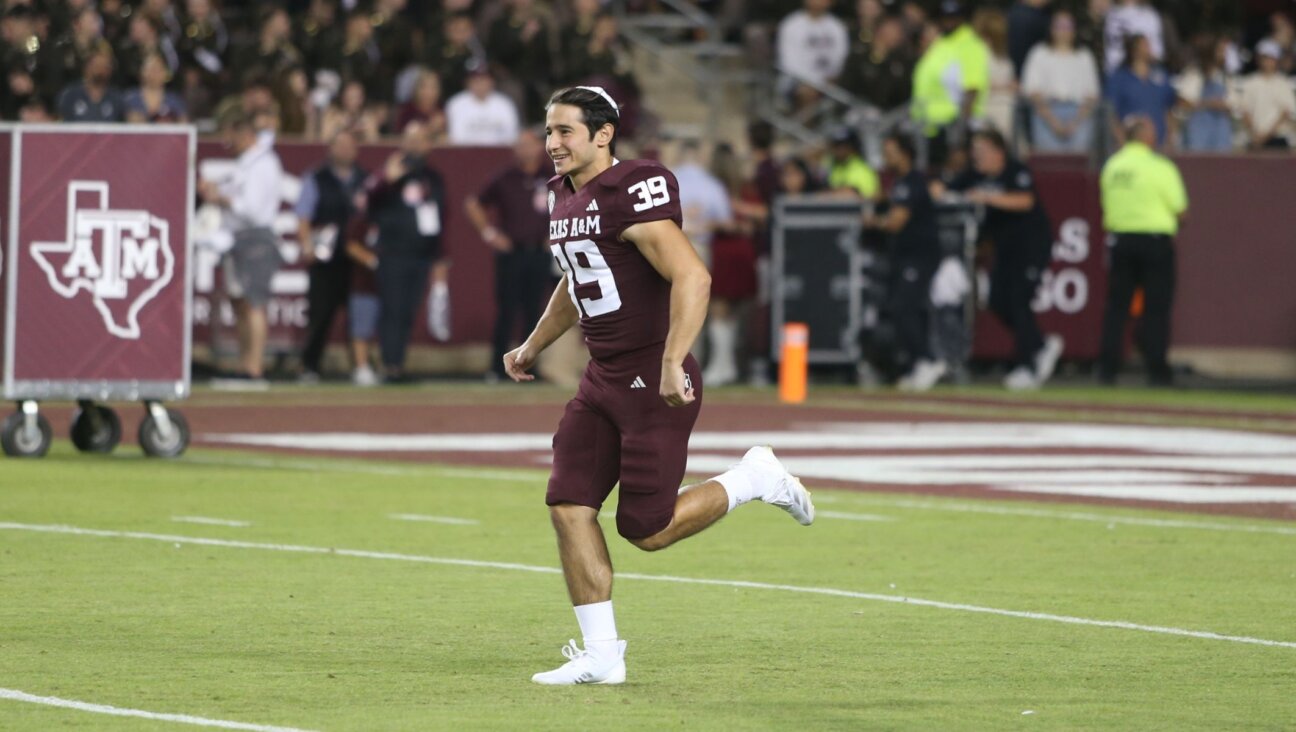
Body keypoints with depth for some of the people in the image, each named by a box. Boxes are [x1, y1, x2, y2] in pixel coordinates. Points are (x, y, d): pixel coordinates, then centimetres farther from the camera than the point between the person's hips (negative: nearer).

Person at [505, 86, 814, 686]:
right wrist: (532, 347, 31)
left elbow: (691, 277, -27)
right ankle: (601, 654, 6)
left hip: (653, 382, -9)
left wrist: (672, 364, -31)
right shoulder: (563, 195, 12)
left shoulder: (631, 192, -18)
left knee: (647, 529, -6)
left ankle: (754, 479, 16)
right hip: (603, 381, 9)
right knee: (569, 508, -1)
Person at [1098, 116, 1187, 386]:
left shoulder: (1111, 166, 6)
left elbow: (1106, 205, 11)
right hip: (1156, 240, -4)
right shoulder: (1160, 167, -9)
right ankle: (1157, 370, 0)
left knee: (1116, 306, 7)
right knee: (1156, 308, 1)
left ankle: (1108, 368, 4)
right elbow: (1179, 209, -6)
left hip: (1120, 239, 4)